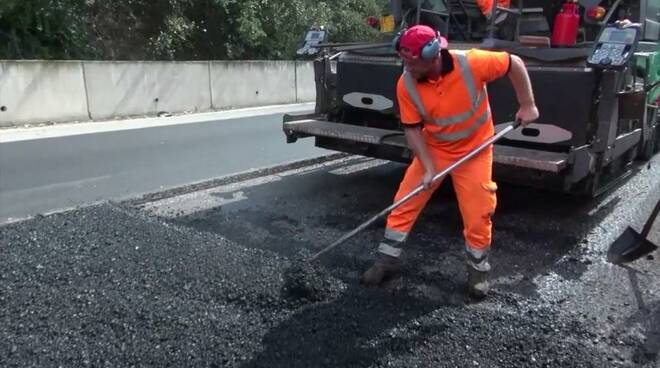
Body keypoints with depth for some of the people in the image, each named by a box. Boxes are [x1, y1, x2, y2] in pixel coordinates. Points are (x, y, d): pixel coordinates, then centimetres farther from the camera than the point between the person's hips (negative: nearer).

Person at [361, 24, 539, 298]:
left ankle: (478, 271, 24)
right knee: (404, 204, 0)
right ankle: (388, 261, 17)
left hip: (474, 152, -2)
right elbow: (412, 129, -11)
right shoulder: (406, 84, -18)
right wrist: (428, 168, -18)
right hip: (432, 151, 2)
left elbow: (514, 64, -10)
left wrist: (527, 106, -8)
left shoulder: (472, 63, -26)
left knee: (477, 216, 1)